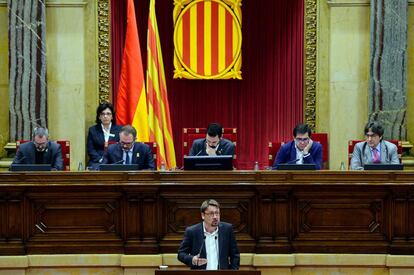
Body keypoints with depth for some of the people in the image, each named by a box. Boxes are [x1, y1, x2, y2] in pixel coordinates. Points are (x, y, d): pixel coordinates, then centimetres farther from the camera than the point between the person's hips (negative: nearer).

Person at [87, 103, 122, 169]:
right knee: (96, 168, -33)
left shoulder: (119, 129, 11)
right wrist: (100, 160, -10)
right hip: (97, 162, 0)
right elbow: (90, 150, 6)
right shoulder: (93, 130, 12)